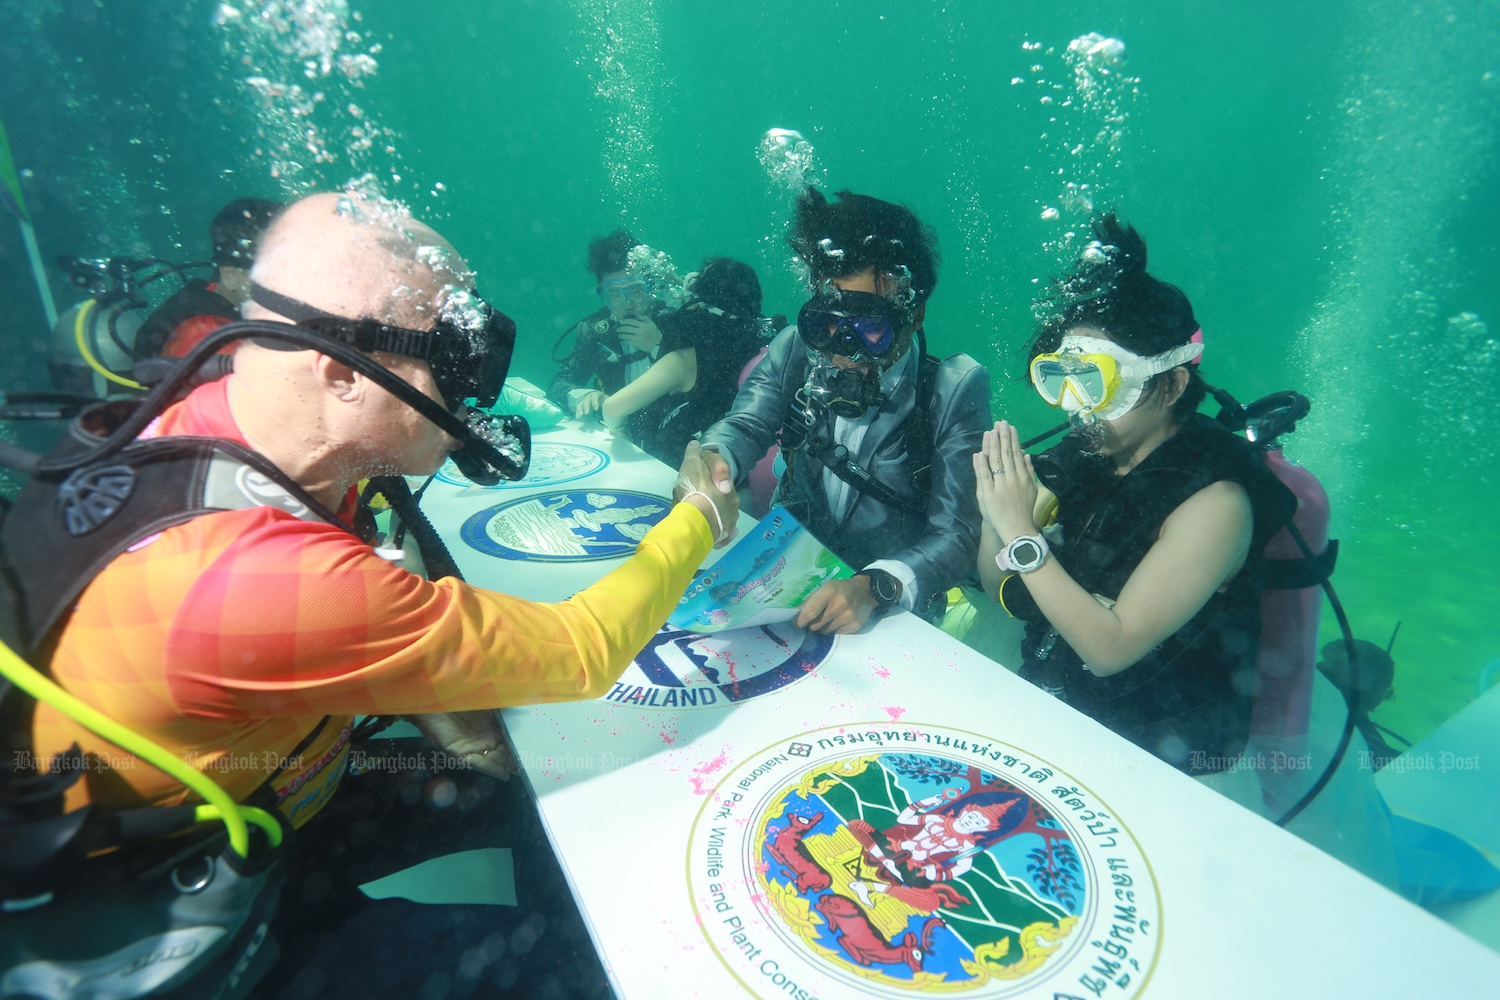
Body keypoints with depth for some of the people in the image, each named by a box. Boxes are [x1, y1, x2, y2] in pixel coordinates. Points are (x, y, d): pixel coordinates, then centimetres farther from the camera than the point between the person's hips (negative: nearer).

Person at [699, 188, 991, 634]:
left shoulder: (956, 390, -13)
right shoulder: (795, 351, -3)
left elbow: (958, 532, -16)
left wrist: (875, 588, -34)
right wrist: (709, 457, -30)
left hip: (892, 612, -1)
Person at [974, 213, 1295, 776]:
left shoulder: (1215, 501, -20)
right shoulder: (1085, 455, -4)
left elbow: (1109, 648, -25)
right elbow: (1003, 593, 1)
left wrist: (1021, 531, -29)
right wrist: (994, 519, -18)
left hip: (1152, 751, -6)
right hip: (1047, 698, 6)